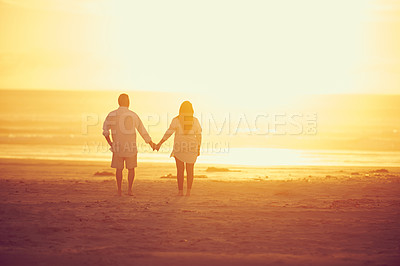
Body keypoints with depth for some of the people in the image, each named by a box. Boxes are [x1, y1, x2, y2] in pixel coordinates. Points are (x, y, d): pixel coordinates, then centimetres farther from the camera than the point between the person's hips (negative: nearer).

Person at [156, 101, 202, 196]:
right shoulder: (195, 120, 0)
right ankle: (188, 191, 0)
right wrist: (198, 149, 11)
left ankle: (180, 191, 3)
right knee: (190, 170, 9)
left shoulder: (176, 120, -5)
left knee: (180, 170, 6)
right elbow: (199, 135, 2)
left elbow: (169, 132, -11)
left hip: (179, 147, -1)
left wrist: (160, 144, -7)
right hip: (191, 148, 1)